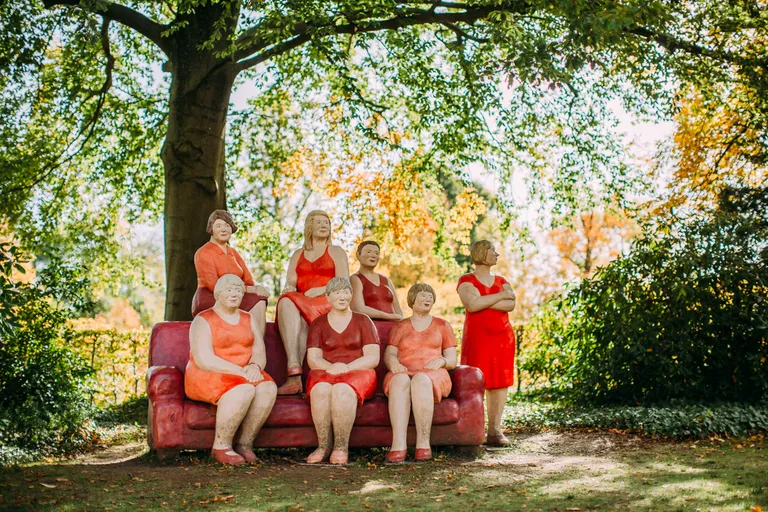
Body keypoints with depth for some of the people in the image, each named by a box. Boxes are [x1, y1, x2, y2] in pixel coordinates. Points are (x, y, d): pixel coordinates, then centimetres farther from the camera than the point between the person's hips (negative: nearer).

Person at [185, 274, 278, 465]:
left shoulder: (249, 320, 14)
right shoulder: (203, 321, -5)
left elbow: (260, 353, 6)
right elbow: (204, 360, -17)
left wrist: (254, 366, -19)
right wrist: (240, 371, -24)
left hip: (245, 377, 5)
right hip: (208, 378, -5)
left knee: (268, 387, -27)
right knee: (243, 390, -36)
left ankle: (245, 443, -17)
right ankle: (221, 446, -21)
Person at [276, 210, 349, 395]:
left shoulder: (336, 252, 16)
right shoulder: (298, 255, 27)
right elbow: (290, 283, 14)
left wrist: (319, 290, -13)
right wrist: (289, 288, -10)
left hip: (329, 304, -3)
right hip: (301, 304, 3)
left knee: (290, 304, -34)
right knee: (286, 302, -34)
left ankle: (294, 374, -41)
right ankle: (294, 375, -46)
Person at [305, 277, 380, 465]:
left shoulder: (363, 321, 12)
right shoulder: (318, 324, 17)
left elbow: (373, 358, 1)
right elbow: (312, 359, 5)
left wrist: (346, 368, -16)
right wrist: (331, 367, -17)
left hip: (358, 374, -1)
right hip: (325, 374, 2)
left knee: (342, 390, -37)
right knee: (321, 389, -36)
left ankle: (341, 447, -31)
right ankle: (324, 445, -28)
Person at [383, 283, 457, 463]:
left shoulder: (443, 325, 21)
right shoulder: (400, 327, 24)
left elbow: (452, 360, 15)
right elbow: (388, 355, 12)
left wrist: (441, 361, -9)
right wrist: (393, 363, -13)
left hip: (433, 377, -1)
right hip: (403, 373, 1)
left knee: (421, 380, -40)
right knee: (400, 381, -39)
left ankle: (423, 442, -41)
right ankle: (398, 445, -50)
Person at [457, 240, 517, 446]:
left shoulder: (501, 281, 17)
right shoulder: (467, 280, 3)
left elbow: (510, 305, -1)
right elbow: (472, 305, -15)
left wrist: (483, 300, -11)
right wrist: (500, 295, -8)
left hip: (502, 336, 5)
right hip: (477, 337, -5)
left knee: (500, 382, 0)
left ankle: (495, 431, 3)